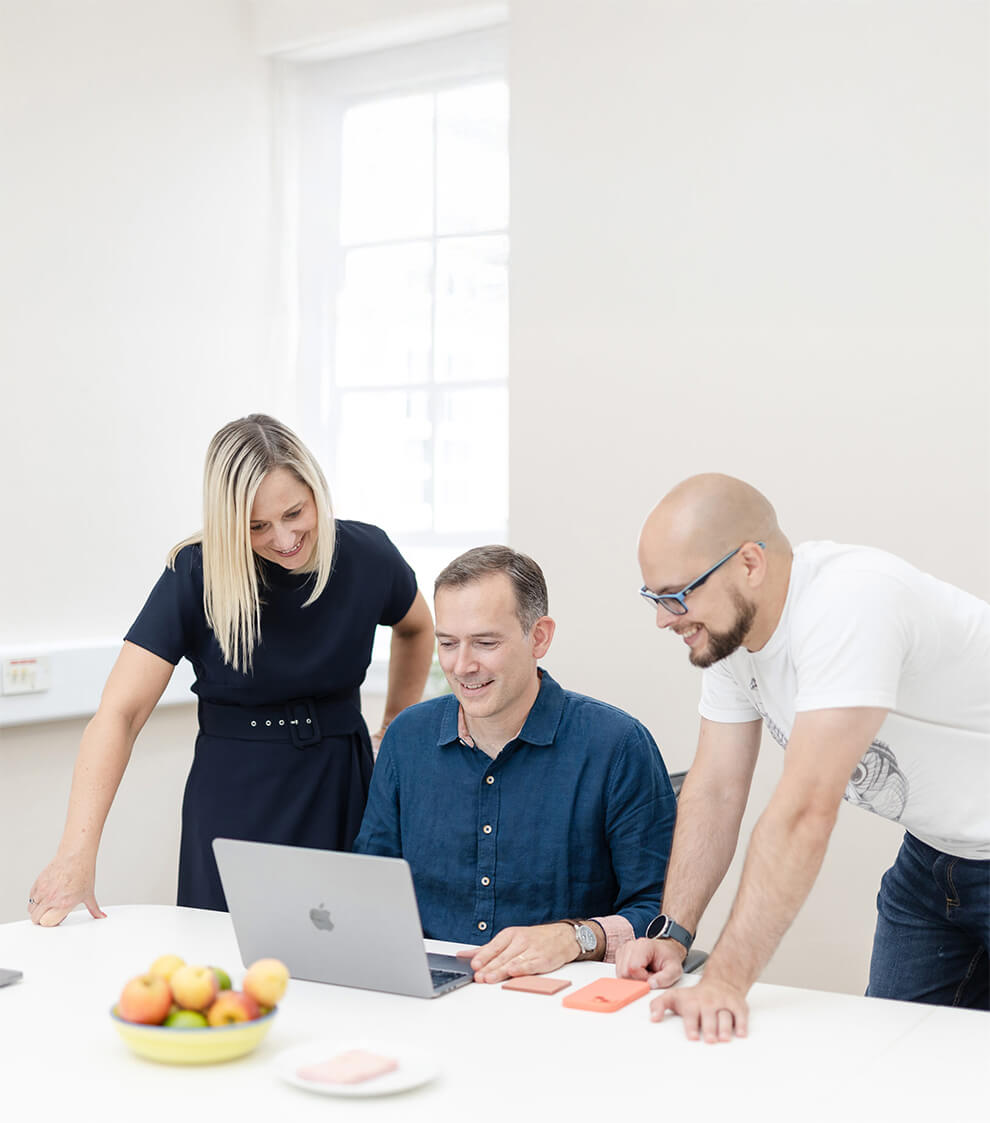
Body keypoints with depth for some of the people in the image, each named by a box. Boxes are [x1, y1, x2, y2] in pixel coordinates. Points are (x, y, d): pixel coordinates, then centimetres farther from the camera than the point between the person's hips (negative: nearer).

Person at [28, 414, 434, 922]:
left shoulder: (366, 555, -8)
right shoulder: (195, 575, -15)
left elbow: (415, 628, 16)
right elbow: (119, 714, -20)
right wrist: (77, 851, -30)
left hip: (343, 786, 2)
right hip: (236, 801, -2)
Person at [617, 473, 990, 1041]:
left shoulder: (849, 605, -33)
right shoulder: (727, 624, -7)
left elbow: (805, 813, -37)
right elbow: (716, 789, -2)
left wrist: (726, 982, -37)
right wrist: (672, 933, -10)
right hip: (932, 853, 7)